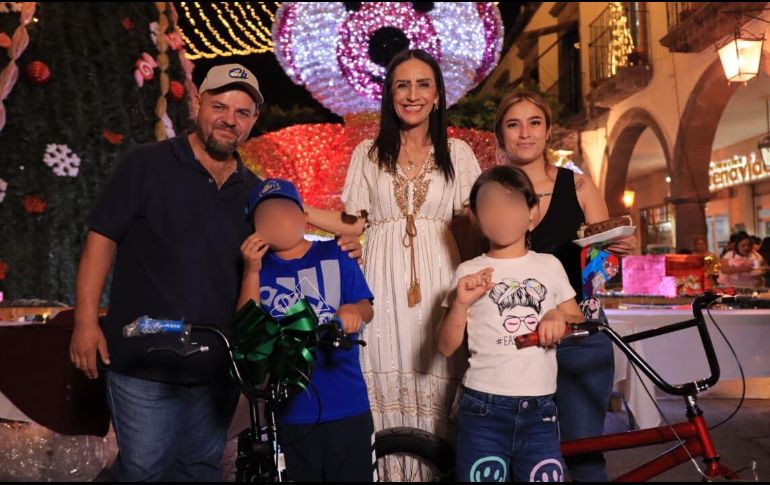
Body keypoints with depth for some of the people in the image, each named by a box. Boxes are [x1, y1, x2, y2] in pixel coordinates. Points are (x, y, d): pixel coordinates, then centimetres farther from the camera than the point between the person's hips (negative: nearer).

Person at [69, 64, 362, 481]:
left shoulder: (254, 190, 9)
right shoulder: (146, 165, -4)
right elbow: (102, 239, -5)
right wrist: (86, 321, -10)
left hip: (217, 368, 4)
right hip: (145, 363, -4)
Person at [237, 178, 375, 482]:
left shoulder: (334, 255, 1)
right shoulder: (258, 267, 4)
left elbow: (367, 309, -1)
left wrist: (353, 310, -24)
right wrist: (252, 271, -15)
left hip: (347, 403, -1)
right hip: (292, 408, 1)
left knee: (353, 475, 6)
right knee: (302, 475, 14)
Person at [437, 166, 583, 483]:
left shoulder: (550, 266, 8)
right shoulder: (469, 272, 2)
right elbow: (446, 347, 1)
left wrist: (559, 317, -6)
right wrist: (460, 303, -15)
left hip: (539, 411, 2)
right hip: (484, 410, -2)